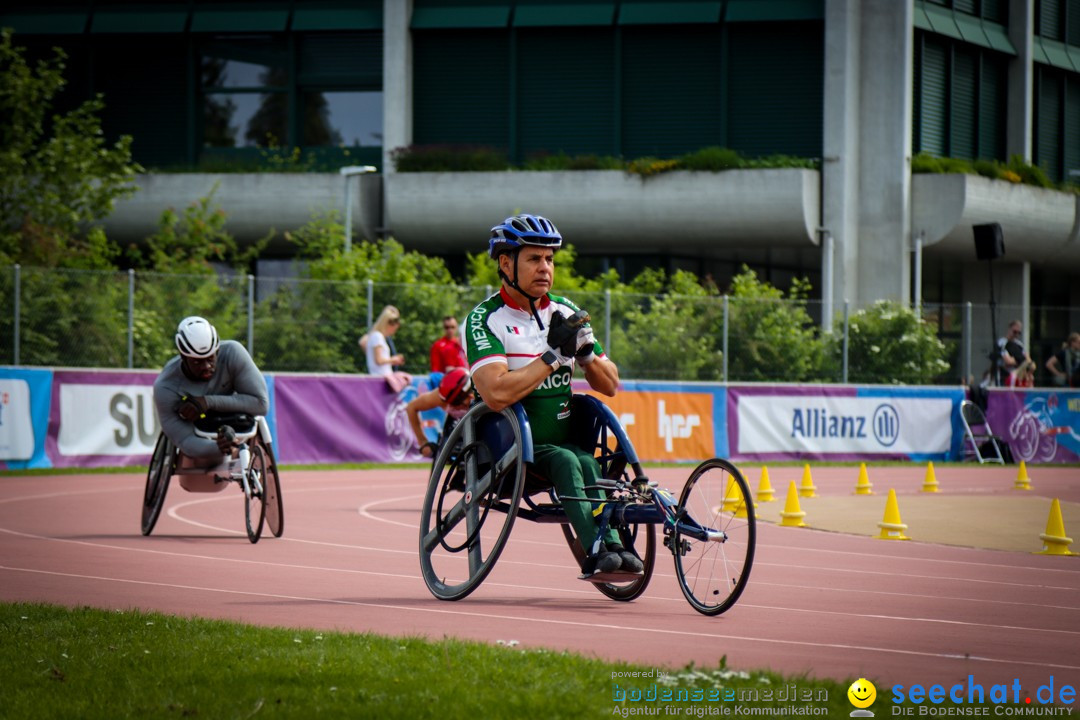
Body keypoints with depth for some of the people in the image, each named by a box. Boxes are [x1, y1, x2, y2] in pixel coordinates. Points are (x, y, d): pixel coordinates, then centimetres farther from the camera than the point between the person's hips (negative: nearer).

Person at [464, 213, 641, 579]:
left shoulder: (565, 312, 12)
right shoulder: (485, 319, -7)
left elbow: (610, 386, 13)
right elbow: (496, 394, -23)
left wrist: (585, 352, -7)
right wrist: (554, 356, -20)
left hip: (562, 438, 4)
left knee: (585, 462, -29)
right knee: (565, 460, -32)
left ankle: (609, 549, -44)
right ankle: (598, 549, -45)